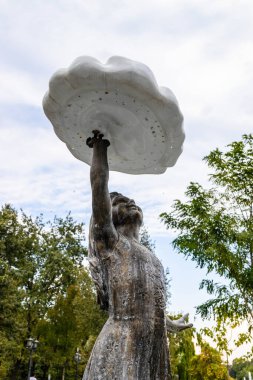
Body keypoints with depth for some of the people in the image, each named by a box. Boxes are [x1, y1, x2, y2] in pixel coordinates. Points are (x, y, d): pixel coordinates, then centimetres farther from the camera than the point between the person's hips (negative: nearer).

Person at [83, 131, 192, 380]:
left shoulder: (151, 257, 25)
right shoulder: (108, 240, 4)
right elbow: (99, 184, -6)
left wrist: (171, 325, 51)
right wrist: (99, 145, 5)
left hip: (155, 349, 7)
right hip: (120, 349, -7)